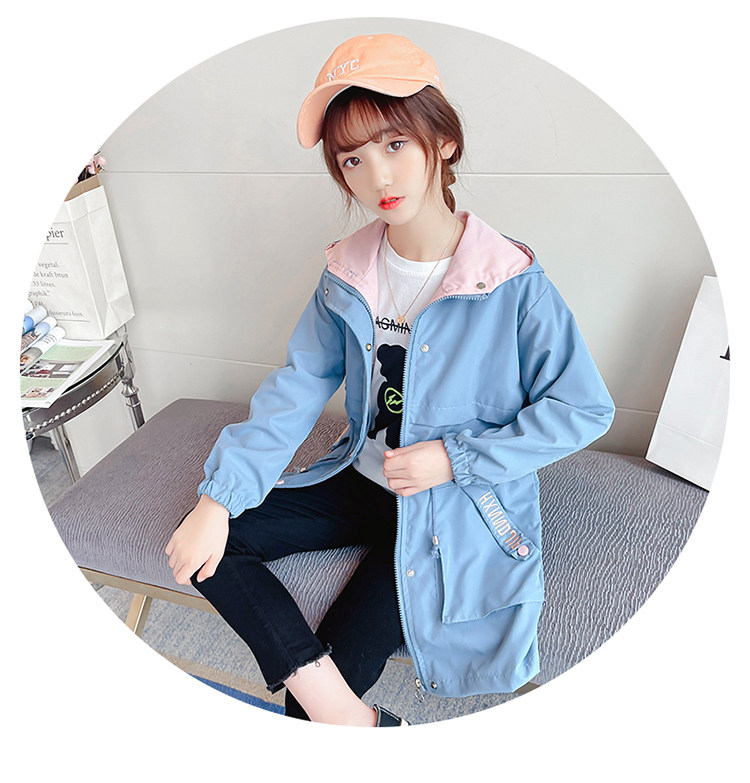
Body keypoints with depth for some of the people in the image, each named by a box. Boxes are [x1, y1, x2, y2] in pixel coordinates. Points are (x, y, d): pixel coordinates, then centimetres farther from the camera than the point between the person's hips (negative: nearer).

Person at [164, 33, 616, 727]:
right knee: (202, 544, -6)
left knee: (337, 664, -14)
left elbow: (584, 410, -12)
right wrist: (219, 499, -12)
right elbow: (298, 386, -4)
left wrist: (454, 457, -19)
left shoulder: (513, 283, -17)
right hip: (362, 481, 6)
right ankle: (344, 713, -12)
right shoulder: (347, 275, -3)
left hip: (457, 508, -5)